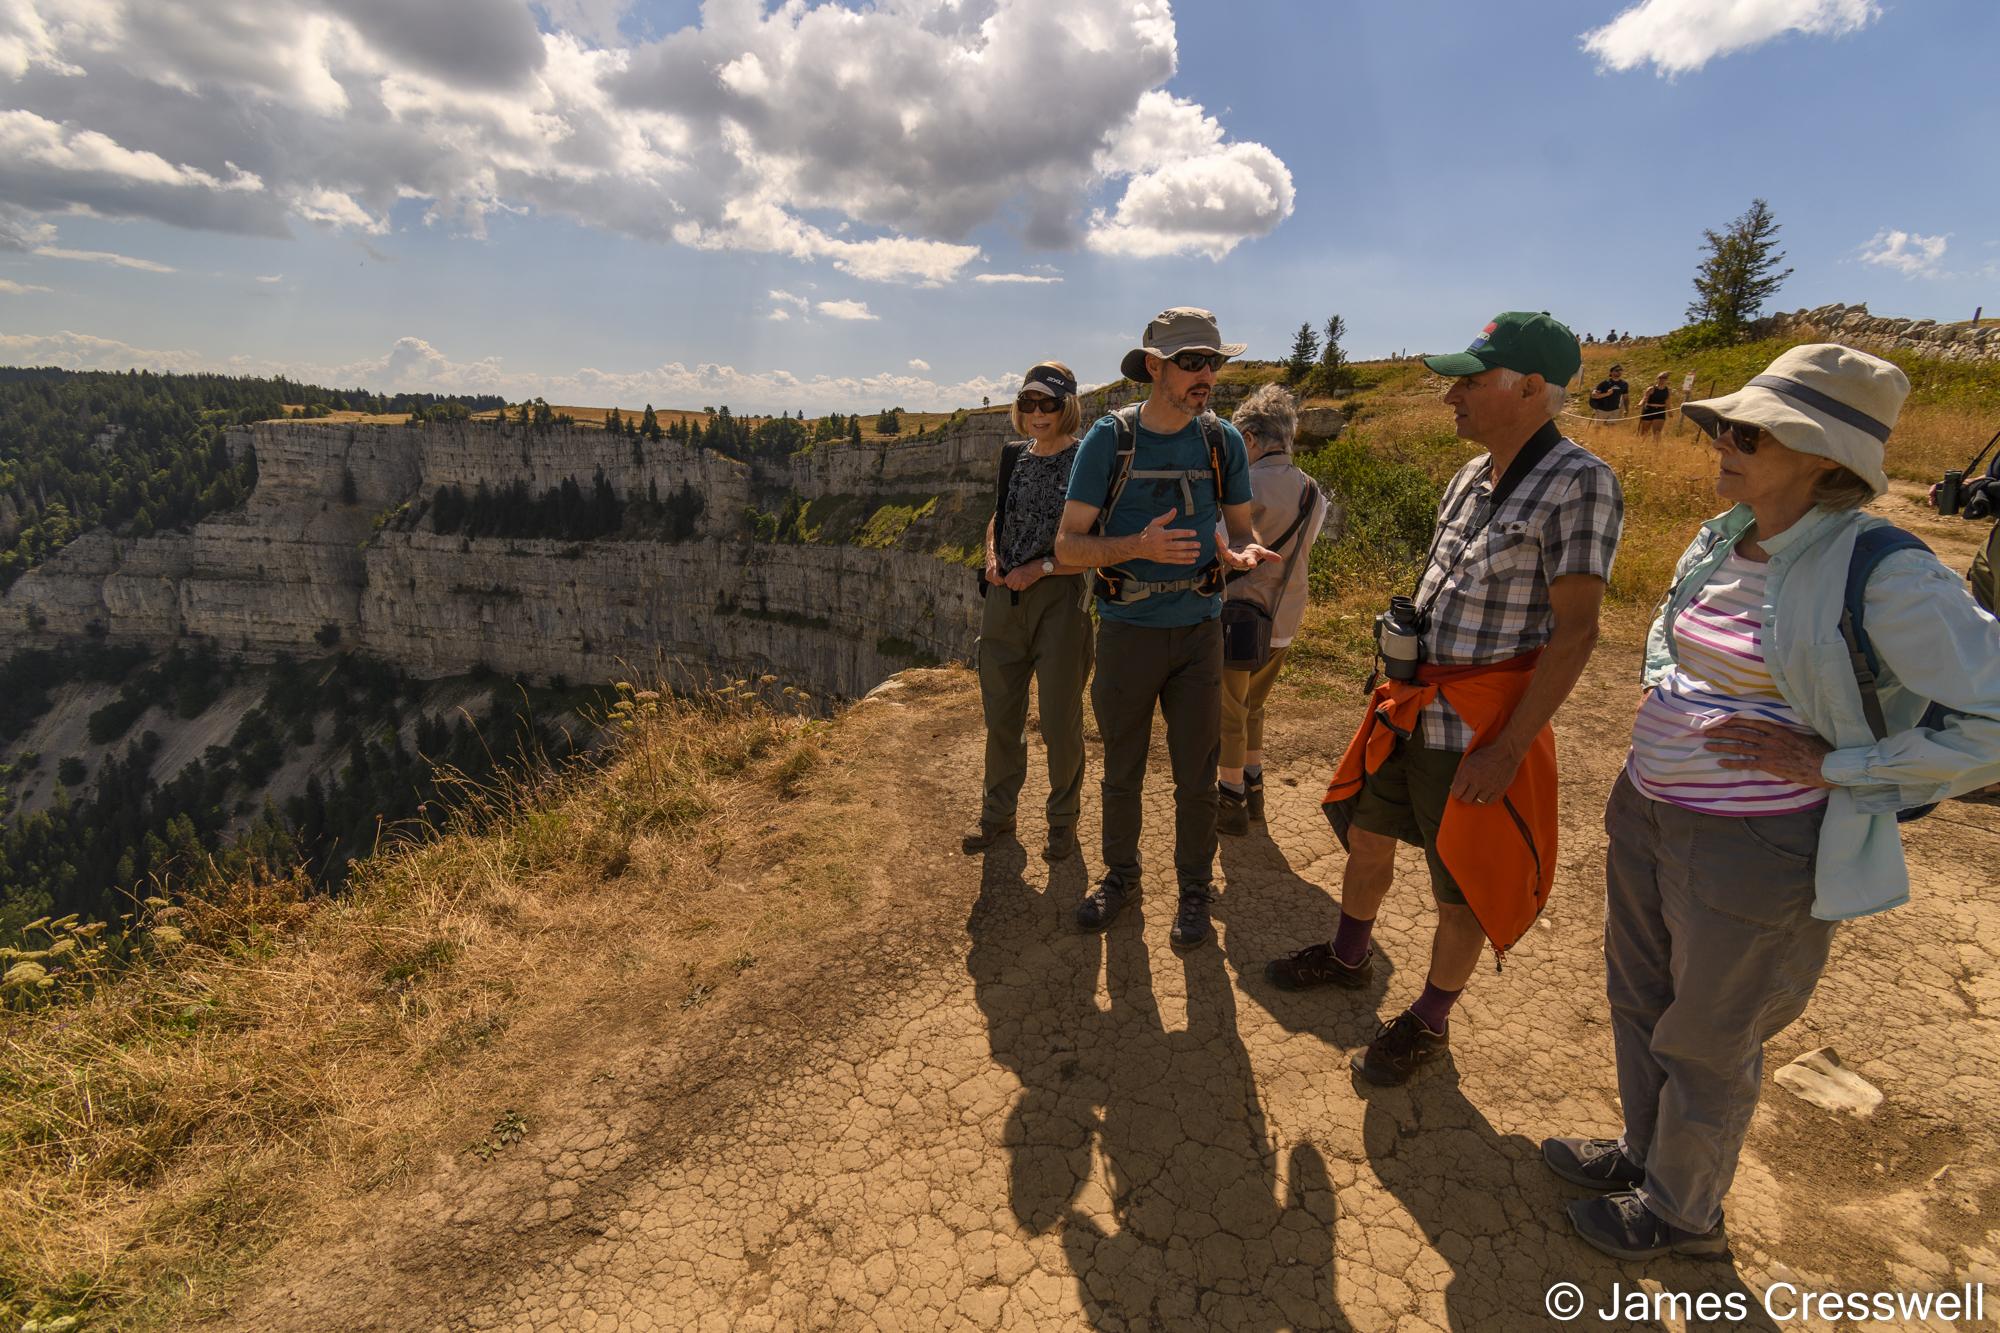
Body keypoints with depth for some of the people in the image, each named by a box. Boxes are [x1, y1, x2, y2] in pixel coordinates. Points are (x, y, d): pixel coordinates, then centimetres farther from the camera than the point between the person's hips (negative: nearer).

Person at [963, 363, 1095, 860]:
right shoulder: (1014, 456, 10)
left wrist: (1040, 568, -15)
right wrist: (992, 559, 3)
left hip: (1059, 599, -5)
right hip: (1004, 597, 5)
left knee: (1060, 720, 4)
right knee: (1000, 715, 13)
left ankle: (1064, 818, 25)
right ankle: (998, 813, 30)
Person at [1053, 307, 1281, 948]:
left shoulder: (1221, 440, -1)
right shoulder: (1109, 439, -8)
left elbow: (1242, 529, 8)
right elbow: (1068, 545, -10)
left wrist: (1243, 551, -18)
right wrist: (1138, 546, -28)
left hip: (1198, 631, 1)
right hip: (1126, 632, -1)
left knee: (1196, 775, 8)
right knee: (1122, 770, 13)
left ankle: (1195, 889, 29)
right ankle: (1121, 876, 35)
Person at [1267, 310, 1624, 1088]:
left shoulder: (1578, 483, -16)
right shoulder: (1471, 477, 7)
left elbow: (1575, 632, -19)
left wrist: (1507, 749, -21)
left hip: (1482, 729, -7)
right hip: (1412, 707, 8)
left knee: (1459, 890, 9)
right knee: (1364, 835, 20)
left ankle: (1428, 1023, 31)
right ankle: (1348, 957, 44)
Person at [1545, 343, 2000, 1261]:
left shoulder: (1881, 574, -19)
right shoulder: (1721, 539, 2)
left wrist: (1831, 765, -21)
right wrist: (1666, 710, 10)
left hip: (1753, 845, -7)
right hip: (1647, 808, 7)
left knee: (1707, 1042, 14)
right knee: (1638, 996, 24)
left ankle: (1682, 1211, 40)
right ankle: (1645, 1151, 49)